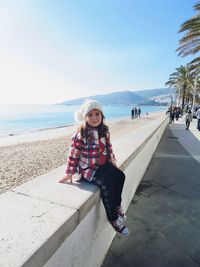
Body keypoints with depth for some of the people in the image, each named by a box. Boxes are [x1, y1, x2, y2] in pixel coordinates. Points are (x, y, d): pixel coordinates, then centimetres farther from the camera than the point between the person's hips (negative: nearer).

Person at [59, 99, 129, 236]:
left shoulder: (104, 131, 3)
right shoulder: (80, 135, -17)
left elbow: (109, 148, 16)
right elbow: (73, 154, -13)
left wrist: (113, 161, 13)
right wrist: (70, 173, -9)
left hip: (103, 164, 7)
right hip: (87, 168, -7)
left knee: (120, 176, -12)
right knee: (106, 184, -24)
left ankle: (117, 205, 11)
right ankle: (113, 217, -3)